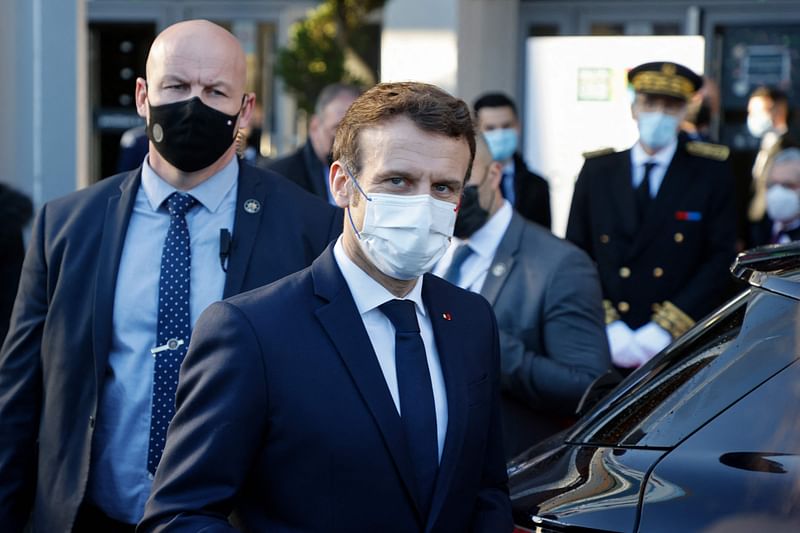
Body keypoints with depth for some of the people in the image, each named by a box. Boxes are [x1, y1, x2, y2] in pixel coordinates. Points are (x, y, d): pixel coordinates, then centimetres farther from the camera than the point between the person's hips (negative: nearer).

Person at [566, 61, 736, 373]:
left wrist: (665, 330, -10)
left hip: (681, 345, -1)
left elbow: (722, 259, -1)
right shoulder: (597, 171, 10)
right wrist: (607, 326, -7)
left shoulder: (711, 172, 5)